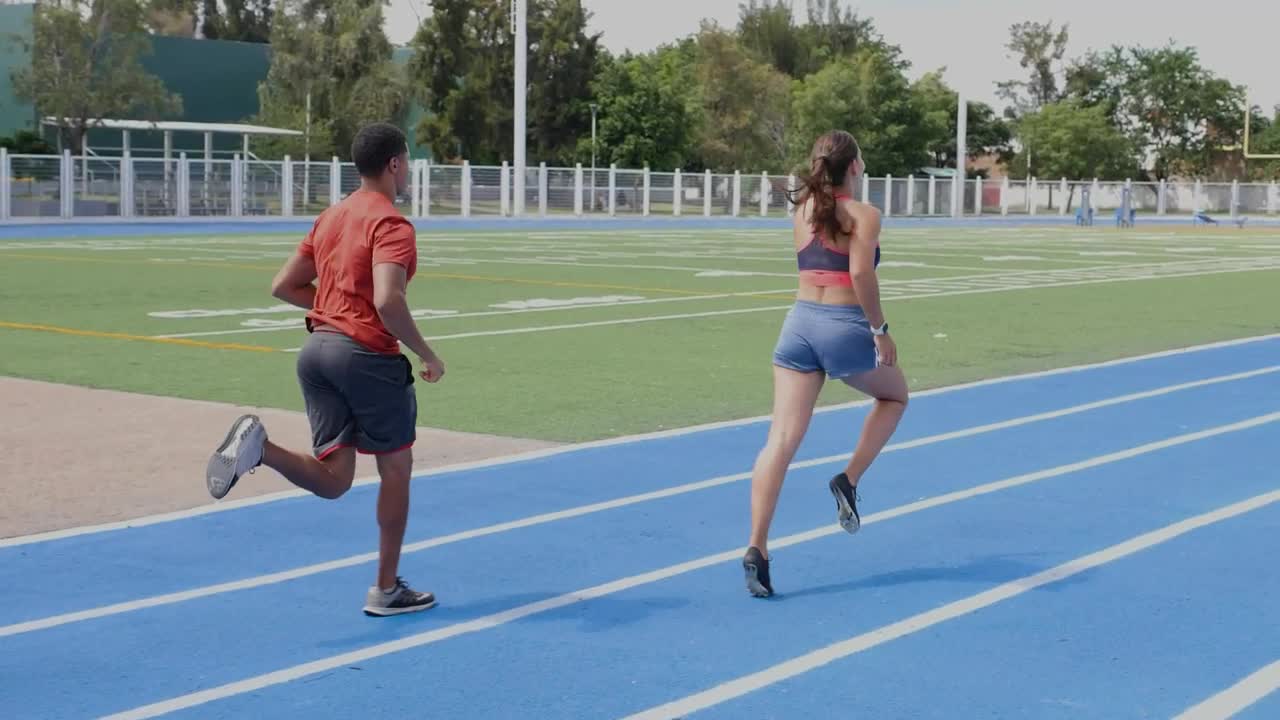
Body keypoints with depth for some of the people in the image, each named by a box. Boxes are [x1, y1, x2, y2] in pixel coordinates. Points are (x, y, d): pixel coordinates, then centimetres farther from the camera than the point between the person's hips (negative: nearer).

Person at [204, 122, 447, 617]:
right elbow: (387, 301, -25)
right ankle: (387, 590, 17)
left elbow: (284, 286, 18)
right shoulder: (391, 225, -11)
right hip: (369, 356, -7)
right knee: (396, 468, 10)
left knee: (332, 479, 8)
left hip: (317, 348, 7)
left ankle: (257, 445, -19)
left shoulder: (330, 218, 15)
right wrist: (426, 355, -14)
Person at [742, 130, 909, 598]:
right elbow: (861, 273, -19)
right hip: (844, 327, -4)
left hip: (800, 321, 5)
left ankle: (757, 547, -13)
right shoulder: (863, 215, -7)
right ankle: (849, 481, 13)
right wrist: (880, 329, -12)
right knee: (895, 395, 27)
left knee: (781, 440, -3)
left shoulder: (802, 211, 10)